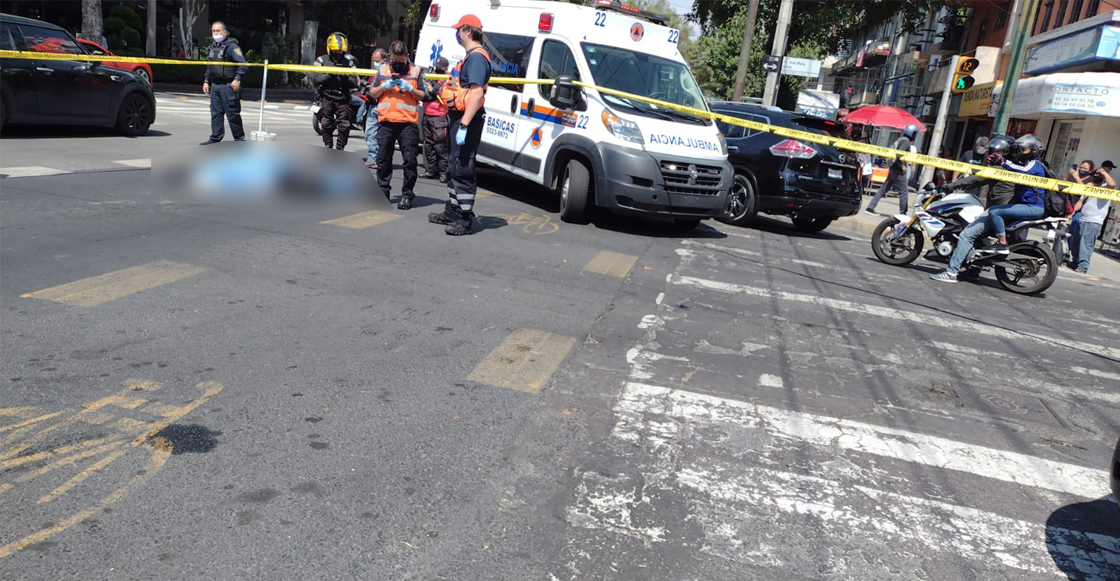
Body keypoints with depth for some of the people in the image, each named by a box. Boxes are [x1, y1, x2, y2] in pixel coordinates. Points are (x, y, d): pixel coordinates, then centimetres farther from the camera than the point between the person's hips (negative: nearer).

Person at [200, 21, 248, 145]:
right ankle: (215, 138, 15)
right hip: (215, 85, 8)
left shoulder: (232, 46, -8)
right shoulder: (213, 47, 18)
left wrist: (237, 79, -24)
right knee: (215, 112, 9)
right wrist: (206, 81, 21)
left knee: (232, 113, -3)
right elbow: (209, 66, 26)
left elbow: (243, 64, -16)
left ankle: (239, 138, 6)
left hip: (228, 85, -8)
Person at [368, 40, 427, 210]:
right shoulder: (382, 70, 14)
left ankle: (407, 195, 2)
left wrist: (410, 88, -11)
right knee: (383, 159, 4)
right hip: (385, 121, 3)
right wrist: (383, 86, -4)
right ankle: (383, 192, 13)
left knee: (410, 159, -5)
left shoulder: (416, 71, 7)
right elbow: (372, 93, 15)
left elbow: (423, 95, 6)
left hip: (408, 122, -2)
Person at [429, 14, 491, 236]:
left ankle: (465, 219, -5)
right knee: (454, 167, 18)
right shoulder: (471, 56, 18)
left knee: (463, 170, -9)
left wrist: (464, 125, -30)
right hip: (459, 117, 11)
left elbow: (476, 93, -25)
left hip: (467, 119, -11)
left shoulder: (477, 57, -15)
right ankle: (452, 211, 29)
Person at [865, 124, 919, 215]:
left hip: (893, 169, 9)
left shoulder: (900, 139, 14)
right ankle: (903, 214, 4)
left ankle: (870, 208, 8)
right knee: (904, 191, 0)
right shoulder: (906, 141, -14)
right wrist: (902, 165, -18)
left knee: (883, 189, 10)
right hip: (899, 171, -9)